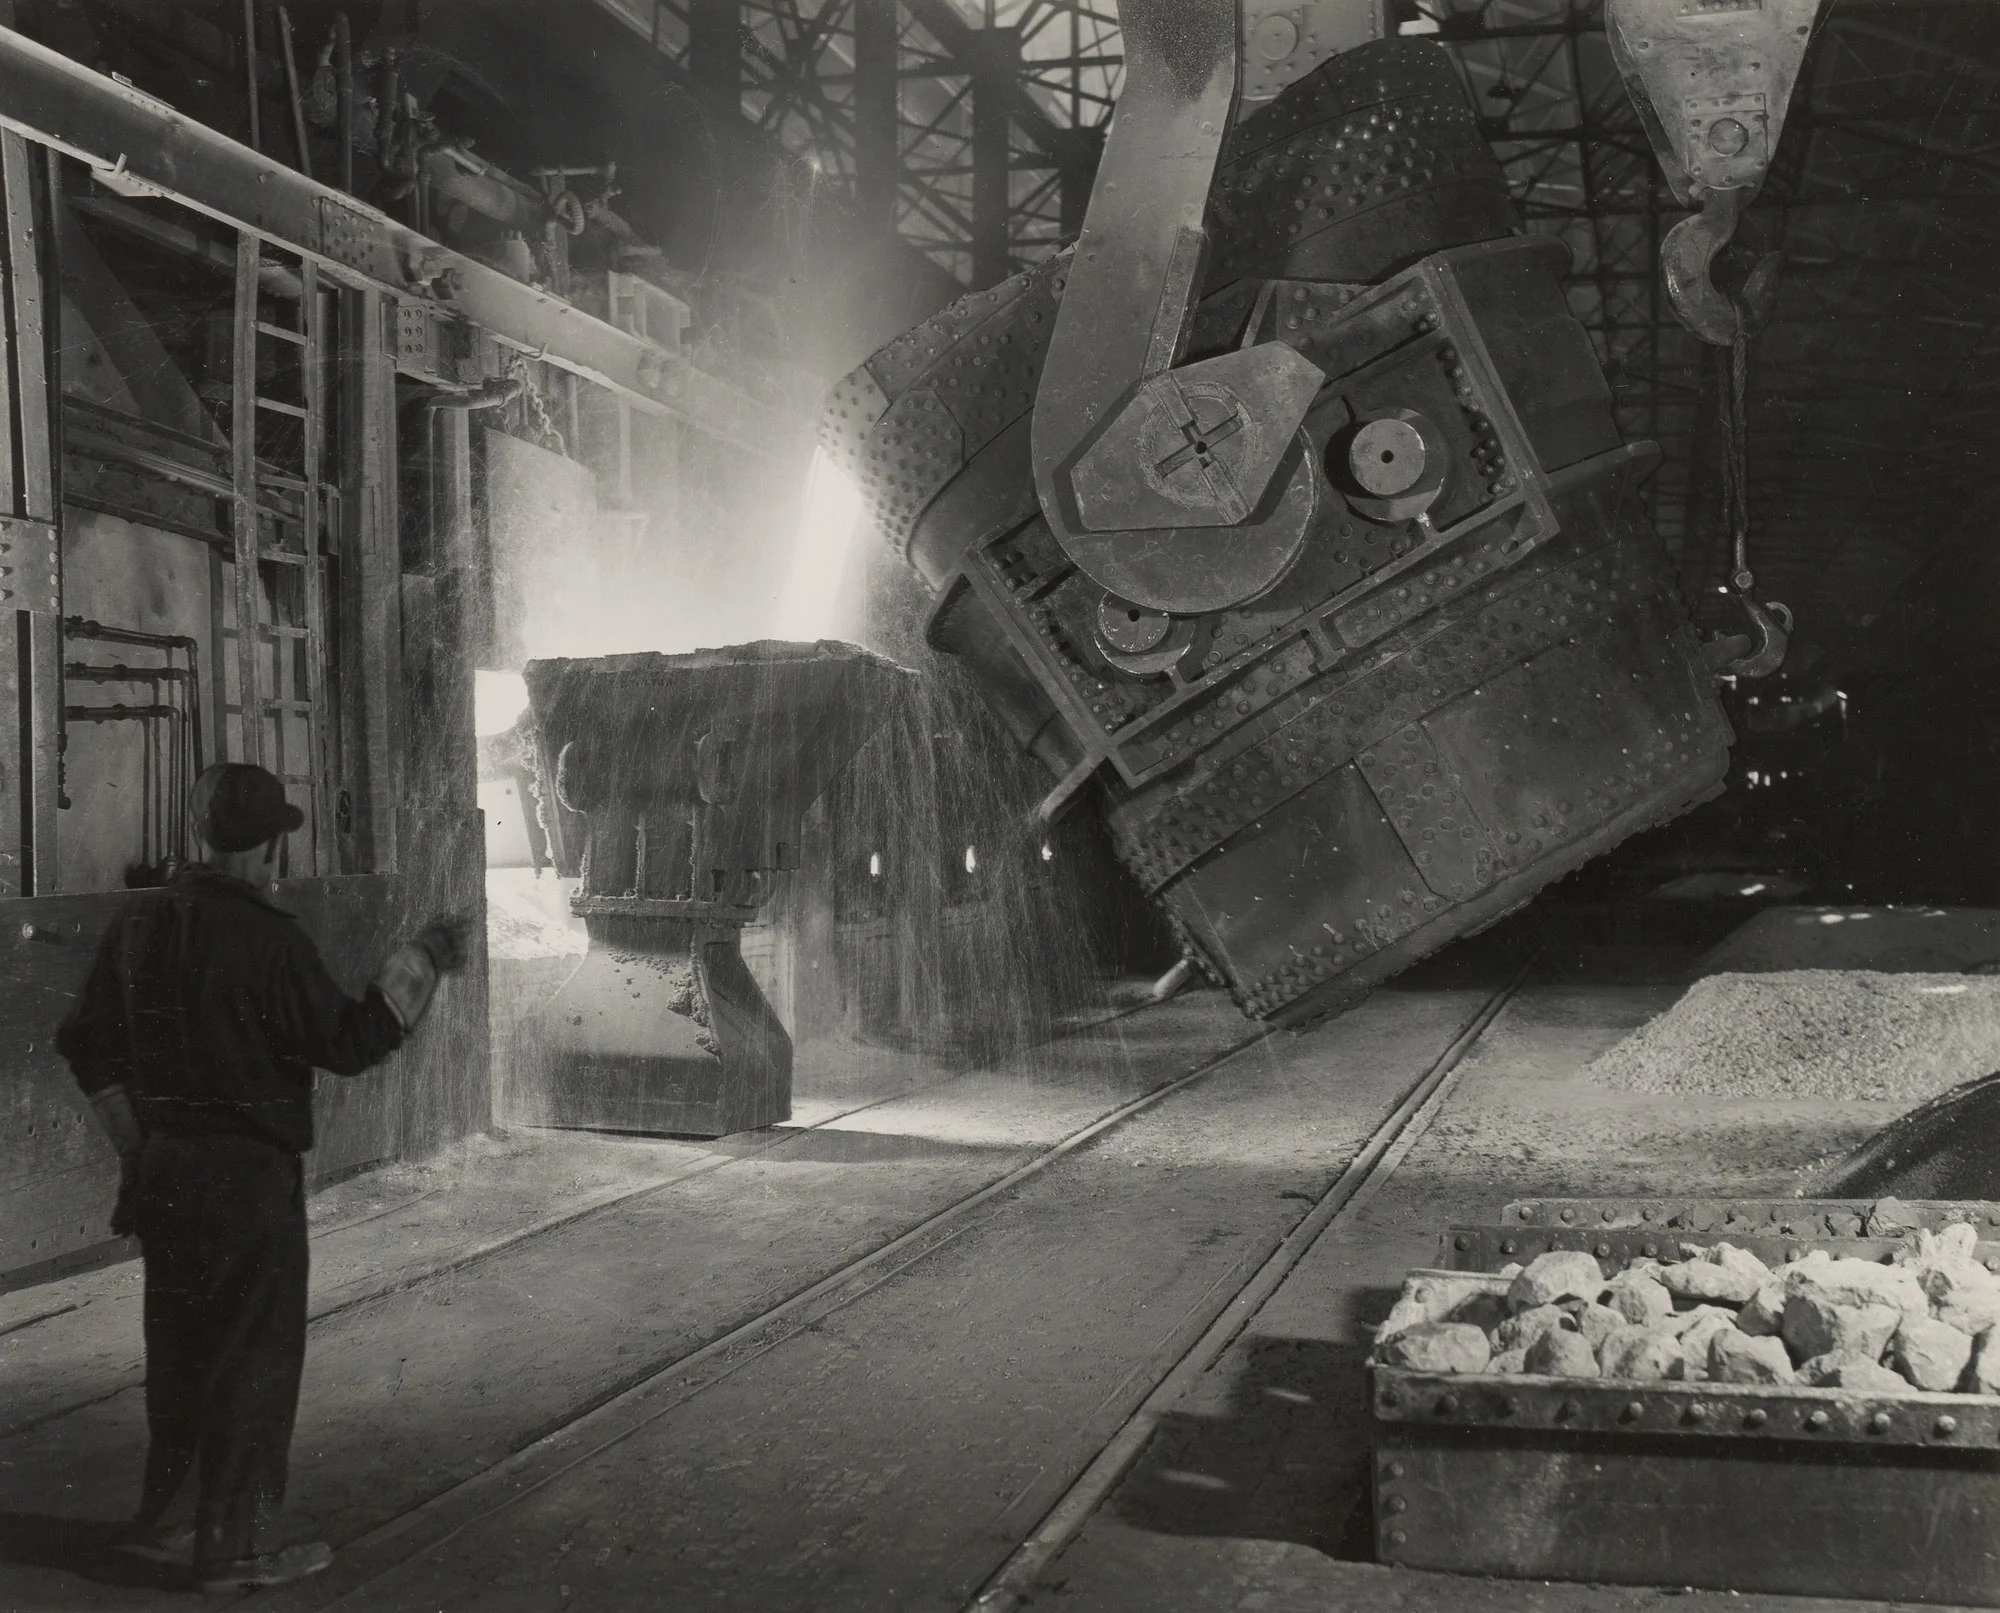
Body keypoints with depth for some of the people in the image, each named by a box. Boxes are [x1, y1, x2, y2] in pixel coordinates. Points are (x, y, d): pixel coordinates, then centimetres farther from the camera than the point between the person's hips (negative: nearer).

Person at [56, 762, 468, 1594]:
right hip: (249, 1180, -7)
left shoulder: (141, 923, 4)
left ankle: (159, 1515, 34)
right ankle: (233, 1546, 13)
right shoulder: (266, 936, -19)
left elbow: (86, 1040, 10)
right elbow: (347, 1042, -15)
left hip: (161, 1173, 7)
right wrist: (421, 963, -4)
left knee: (180, 1347, 22)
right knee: (256, 1360, 5)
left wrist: (137, 1140, 17)